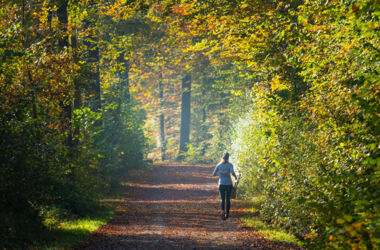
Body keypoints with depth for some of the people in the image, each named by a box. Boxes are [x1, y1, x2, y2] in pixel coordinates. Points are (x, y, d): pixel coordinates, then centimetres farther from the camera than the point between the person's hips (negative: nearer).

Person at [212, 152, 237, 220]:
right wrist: (235, 176, 1)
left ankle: (223, 211, -28)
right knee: (227, 199, 16)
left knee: (222, 199, 0)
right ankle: (227, 213, 22)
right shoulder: (230, 165, -5)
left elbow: (213, 174, 6)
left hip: (221, 184, 1)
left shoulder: (219, 165, 2)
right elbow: (232, 173, -21)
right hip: (229, 184, -1)